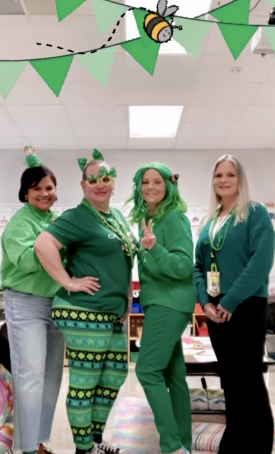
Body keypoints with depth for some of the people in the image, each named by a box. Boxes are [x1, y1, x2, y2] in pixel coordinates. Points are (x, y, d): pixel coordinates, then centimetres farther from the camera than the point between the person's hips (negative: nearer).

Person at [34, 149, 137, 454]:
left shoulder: (117, 217, 14)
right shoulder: (78, 217, -12)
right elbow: (43, 244, -24)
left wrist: (127, 298, 17)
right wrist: (68, 283, -21)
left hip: (114, 315, 9)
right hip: (85, 314, -9)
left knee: (115, 376, 17)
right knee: (84, 383, 4)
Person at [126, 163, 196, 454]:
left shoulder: (174, 218, -13)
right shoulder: (146, 219, 12)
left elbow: (184, 266, -20)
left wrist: (154, 248, -32)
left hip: (170, 302, -9)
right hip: (157, 302, 9)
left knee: (148, 370, -13)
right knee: (173, 374, 12)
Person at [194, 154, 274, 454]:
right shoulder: (209, 221, 13)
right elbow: (198, 265, 12)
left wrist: (230, 302, -19)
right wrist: (205, 301, -4)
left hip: (246, 306, -6)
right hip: (215, 310, 6)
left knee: (250, 377, 1)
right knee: (229, 377, 14)